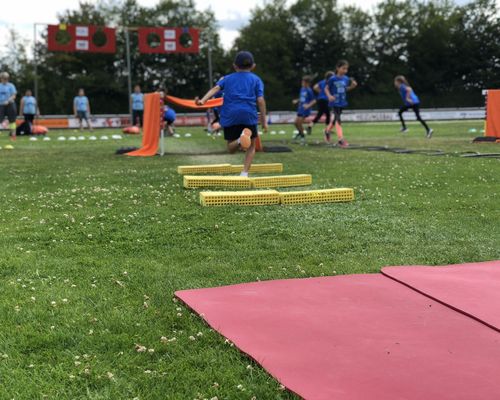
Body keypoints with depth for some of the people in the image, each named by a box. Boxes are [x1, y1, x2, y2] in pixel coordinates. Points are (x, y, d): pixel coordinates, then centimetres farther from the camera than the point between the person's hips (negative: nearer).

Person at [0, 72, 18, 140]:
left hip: (10, 104, -2)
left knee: (12, 120, 1)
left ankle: (13, 134, 8)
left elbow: (14, 96, -7)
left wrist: (8, 101, -21)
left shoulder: (11, 85, -1)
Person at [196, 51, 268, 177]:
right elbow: (260, 100, 3)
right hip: (249, 114, -1)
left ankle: (240, 140, -26)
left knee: (231, 148, 9)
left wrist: (203, 100, -13)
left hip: (230, 115, 1)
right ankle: (245, 173, -4)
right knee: (251, 146, 14)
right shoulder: (256, 80, 14)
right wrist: (264, 120, 5)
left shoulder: (228, 78, 19)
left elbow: (215, 88, 1)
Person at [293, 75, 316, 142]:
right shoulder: (302, 89, 9)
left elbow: (314, 101, -13)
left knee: (300, 123, -7)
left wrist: (308, 105, -25)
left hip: (305, 110, -7)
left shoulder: (309, 91, -14)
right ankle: (300, 132, 35)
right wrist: (297, 101, 7)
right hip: (300, 109, 7)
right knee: (296, 123, 10)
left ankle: (302, 136, 13)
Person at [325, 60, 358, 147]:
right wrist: (329, 96, -20)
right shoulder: (333, 79, -14)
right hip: (335, 102, -6)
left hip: (342, 102, 6)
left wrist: (353, 85, -2)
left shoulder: (346, 79, 1)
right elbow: (326, 88, -4)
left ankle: (328, 130, 45)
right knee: (338, 119, -11)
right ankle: (340, 139, -11)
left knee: (336, 118, 20)